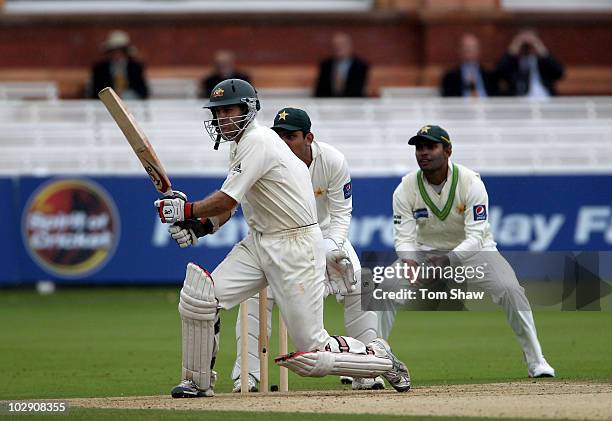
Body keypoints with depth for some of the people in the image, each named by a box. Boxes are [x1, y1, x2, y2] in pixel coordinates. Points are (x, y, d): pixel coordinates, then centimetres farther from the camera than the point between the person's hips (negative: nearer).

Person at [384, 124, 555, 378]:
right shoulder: (406, 189, -13)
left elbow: (475, 236, -27)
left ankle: (535, 361, -14)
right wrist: (409, 263, -39)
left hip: (473, 251, -2)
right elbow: (404, 237, -16)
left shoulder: (471, 183, -21)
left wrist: (449, 260, -45)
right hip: (427, 253, 2)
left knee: (509, 289, -26)